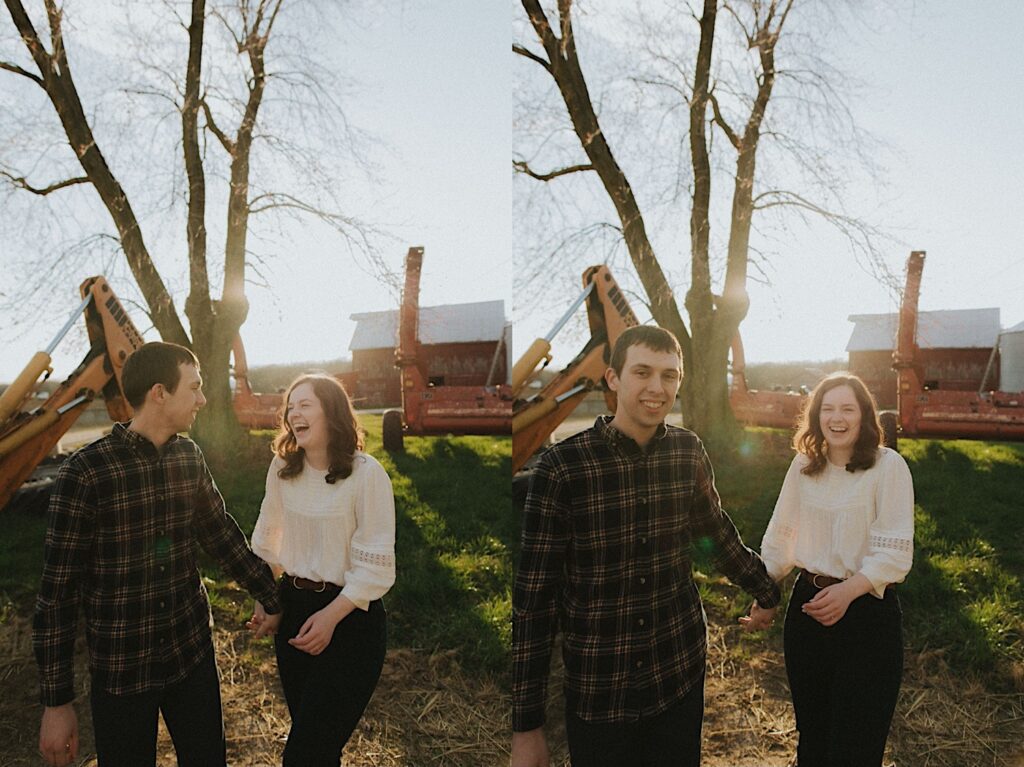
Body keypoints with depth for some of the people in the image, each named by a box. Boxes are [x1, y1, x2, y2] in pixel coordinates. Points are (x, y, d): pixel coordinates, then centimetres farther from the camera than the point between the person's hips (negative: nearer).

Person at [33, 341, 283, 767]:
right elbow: (57, 589, -13)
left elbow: (222, 534, 10)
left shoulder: (189, 457, 0)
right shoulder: (85, 472, -17)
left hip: (193, 652, 5)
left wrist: (275, 599, 12)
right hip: (122, 670, -5)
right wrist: (56, 702, -10)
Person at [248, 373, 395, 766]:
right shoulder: (282, 467, 0)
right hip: (292, 608, 5)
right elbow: (266, 541, 12)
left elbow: (375, 564, -15)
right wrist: (262, 599, 9)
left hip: (349, 616, -5)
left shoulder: (367, 473, -16)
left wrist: (331, 616, -18)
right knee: (306, 733, 16)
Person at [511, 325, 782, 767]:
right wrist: (527, 724, -11)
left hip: (682, 672, 4)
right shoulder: (562, 466, -17)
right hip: (597, 689, -3)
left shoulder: (689, 452, -4)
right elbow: (534, 597, -13)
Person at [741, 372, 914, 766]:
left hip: (867, 606, -4)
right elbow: (779, 536, 10)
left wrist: (848, 590, -30)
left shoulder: (888, 466, -10)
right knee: (811, 733, 17)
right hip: (807, 603, 4)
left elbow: (895, 552, -16)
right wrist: (763, 597, 10)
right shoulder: (804, 465, 4)